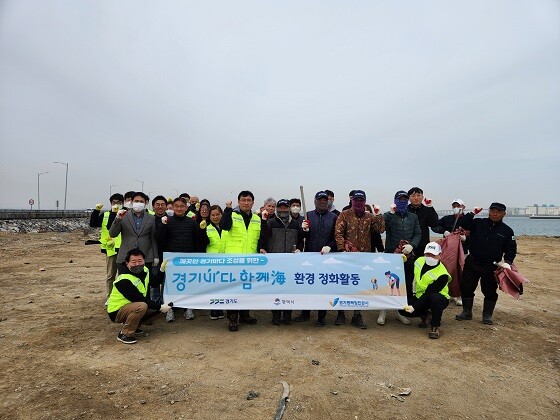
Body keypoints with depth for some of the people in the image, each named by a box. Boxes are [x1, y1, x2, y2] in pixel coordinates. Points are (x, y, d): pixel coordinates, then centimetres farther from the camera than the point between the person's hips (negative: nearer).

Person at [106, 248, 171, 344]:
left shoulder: (144, 270, -2)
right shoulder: (124, 280, -27)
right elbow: (139, 299, -27)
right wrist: (160, 307, -25)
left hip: (131, 305, 9)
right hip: (116, 311, -8)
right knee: (142, 306, -33)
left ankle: (134, 327, 13)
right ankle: (124, 334, -15)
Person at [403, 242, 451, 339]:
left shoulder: (442, 275, -27)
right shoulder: (419, 261, -8)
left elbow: (428, 294, -29)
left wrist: (414, 307, -34)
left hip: (439, 299, -6)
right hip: (419, 296, 6)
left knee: (435, 298, -41)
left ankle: (435, 326, -17)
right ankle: (424, 315, 17)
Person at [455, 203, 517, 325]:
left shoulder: (507, 231, 1)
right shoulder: (478, 223, 0)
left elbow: (511, 249, 3)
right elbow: (462, 224, -11)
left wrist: (508, 262, -11)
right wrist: (472, 213, -15)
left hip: (491, 267, 0)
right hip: (472, 263, 1)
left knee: (490, 291, 7)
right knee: (466, 287, 5)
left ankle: (487, 315, 23)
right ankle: (466, 312, 20)